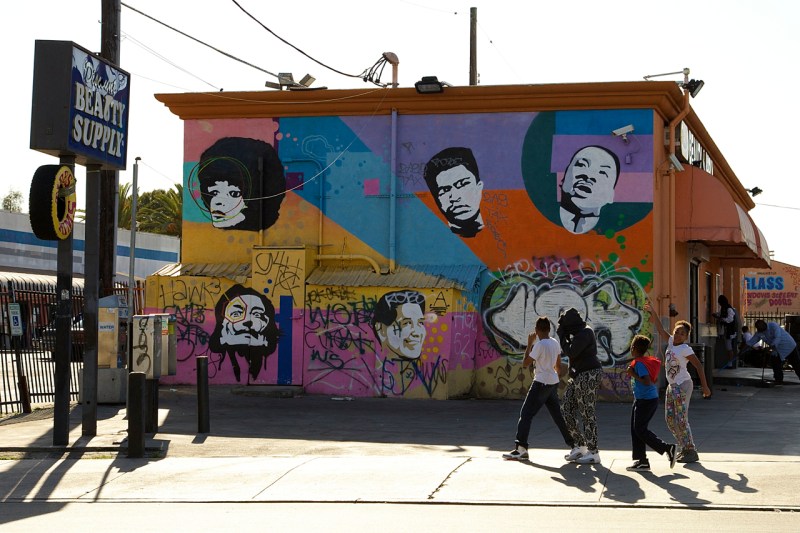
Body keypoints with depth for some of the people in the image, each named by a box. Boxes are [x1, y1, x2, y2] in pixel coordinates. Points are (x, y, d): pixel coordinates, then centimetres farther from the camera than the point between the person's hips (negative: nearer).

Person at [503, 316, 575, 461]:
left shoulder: (540, 345, -16)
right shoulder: (555, 343, 6)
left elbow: (525, 364, -12)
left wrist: (529, 344, -7)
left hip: (541, 384, -8)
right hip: (553, 383, 8)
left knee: (526, 414, -6)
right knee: (557, 415, 17)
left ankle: (521, 449, -12)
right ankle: (573, 444, 21)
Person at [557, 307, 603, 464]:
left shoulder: (585, 333, -15)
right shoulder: (578, 333, 16)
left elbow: (571, 352, -20)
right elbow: (571, 353, 22)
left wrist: (562, 336, -7)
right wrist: (564, 336, 11)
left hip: (589, 375, -11)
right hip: (578, 376, 11)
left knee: (587, 413, -7)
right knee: (566, 410, 10)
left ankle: (593, 453, -2)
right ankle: (580, 446, 16)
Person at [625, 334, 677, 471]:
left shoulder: (639, 363, -17)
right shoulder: (649, 361, 11)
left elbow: (647, 382, -26)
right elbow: (655, 381, 18)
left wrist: (633, 375, -18)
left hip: (644, 401, -10)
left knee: (640, 430, -6)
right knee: (636, 430, 11)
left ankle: (668, 449, -8)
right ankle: (641, 461, 10)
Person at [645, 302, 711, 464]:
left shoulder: (685, 349, -13)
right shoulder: (671, 342, 7)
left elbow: (698, 365, -15)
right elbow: (660, 329, 16)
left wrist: (704, 386, -18)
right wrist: (653, 312, 11)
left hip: (683, 386, -8)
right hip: (672, 386, 8)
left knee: (681, 420, -9)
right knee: (670, 419, 8)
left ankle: (691, 452, 0)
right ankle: (685, 448, 18)